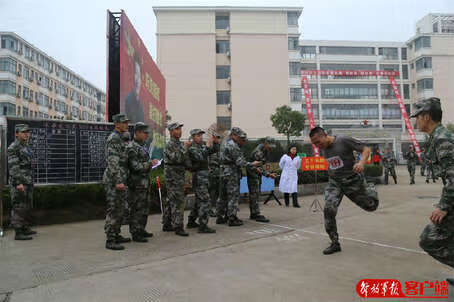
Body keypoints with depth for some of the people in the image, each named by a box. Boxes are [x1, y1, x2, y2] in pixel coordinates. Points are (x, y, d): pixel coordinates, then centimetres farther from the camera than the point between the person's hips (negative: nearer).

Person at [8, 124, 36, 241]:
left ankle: (25, 228, 23)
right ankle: (18, 233, -3)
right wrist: (18, 183, -24)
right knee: (19, 207, -7)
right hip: (18, 182, -9)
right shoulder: (13, 147, -11)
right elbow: (13, 167, -18)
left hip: (27, 182, 9)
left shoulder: (25, 147, 17)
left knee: (26, 206, 14)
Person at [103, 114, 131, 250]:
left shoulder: (119, 139, 19)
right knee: (113, 210, -7)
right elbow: (113, 162, -22)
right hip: (114, 180, -10)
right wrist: (118, 181, -26)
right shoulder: (114, 138, -13)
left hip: (120, 179, 10)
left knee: (120, 209, 14)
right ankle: (110, 241, -2)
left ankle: (116, 235, 23)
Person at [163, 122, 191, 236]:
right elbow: (177, 158, -24)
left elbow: (183, 159, 23)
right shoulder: (170, 145, -12)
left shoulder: (179, 143, 17)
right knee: (178, 202, -10)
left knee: (170, 201, 14)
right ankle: (178, 227, -7)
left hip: (178, 176, 10)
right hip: (173, 177, -10)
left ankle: (167, 224, 23)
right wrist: (185, 147, -19)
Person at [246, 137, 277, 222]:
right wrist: (269, 174, -28)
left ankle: (253, 214, 19)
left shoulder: (265, 149, 3)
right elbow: (260, 168, -26)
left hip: (257, 173, 10)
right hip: (253, 173, -10)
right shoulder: (258, 152, -26)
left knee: (255, 193, 12)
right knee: (255, 193, -11)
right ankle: (257, 214, -11)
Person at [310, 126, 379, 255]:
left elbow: (366, 149, -14)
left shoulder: (344, 141, -17)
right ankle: (335, 243, -3)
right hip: (334, 182, 4)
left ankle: (370, 189, 44)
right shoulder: (323, 148, 1)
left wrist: (361, 162, -31)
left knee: (371, 206, 8)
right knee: (329, 209, -17)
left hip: (352, 179, -3)